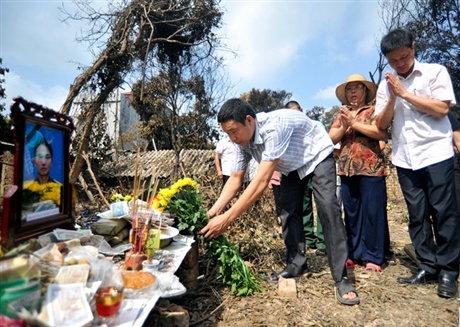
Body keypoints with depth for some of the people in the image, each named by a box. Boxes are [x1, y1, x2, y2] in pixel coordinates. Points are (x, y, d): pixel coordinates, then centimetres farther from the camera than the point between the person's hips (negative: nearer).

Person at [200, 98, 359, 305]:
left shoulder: (274, 127, -42)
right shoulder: (243, 140, -18)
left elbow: (262, 181, -45)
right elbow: (235, 179, -11)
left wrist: (227, 218, -45)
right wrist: (214, 210, -23)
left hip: (317, 157, -7)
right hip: (292, 166, 7)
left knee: (327, 207, -20)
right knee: (289, 211, -1)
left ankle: (341, 277, -13)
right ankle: (296, 266, 11)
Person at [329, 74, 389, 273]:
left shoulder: (373, 111, 5)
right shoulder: (342, 114, 18)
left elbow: (382, 133, -12)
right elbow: (331, 138, 8)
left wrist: (354, 123, -10)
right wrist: (344, 126, -10)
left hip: (371, 169, -4)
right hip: (347, 169, 5)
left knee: (372, 212, -2)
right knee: (351, 213, 8)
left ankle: (373, 257, 7)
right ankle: (354, 254, 17)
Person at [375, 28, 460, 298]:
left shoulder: (436, 72, 2)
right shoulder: (386, 85, 10)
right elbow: (381, 124, 5)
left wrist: (405, 93, -10)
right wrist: (393, 97, -9)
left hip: (436, 153, -3)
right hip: (405, 159, 3)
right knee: (417, 215, 6)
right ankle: (428, 267, 16)